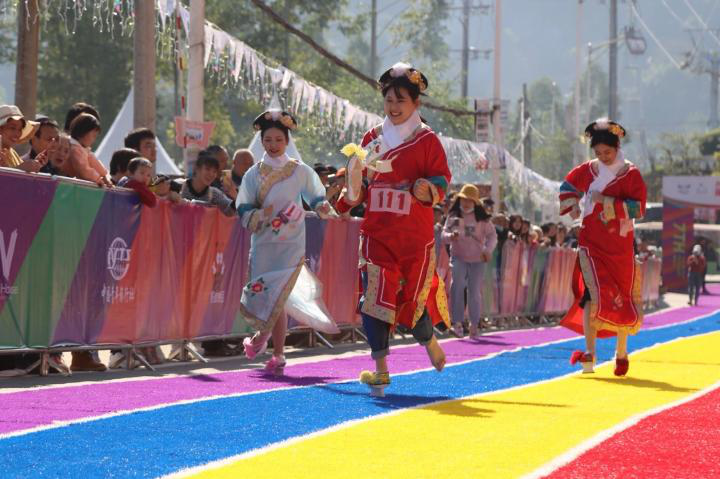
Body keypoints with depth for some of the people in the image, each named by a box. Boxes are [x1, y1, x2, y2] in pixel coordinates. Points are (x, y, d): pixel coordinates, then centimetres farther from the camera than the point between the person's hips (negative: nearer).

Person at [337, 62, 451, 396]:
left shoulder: (427, 141, 0)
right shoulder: (372, 139, 9)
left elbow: (441, 183, -4)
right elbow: (361, 186, 18)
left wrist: (428, 190, -24)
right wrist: (348, 199, -1)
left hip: (415, 237, -2)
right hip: (377, 234, 2)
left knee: (413, 300, 3)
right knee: (376, 295, -11)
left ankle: (428, 340, 37)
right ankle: (380, 371, -9)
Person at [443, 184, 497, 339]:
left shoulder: (482, 218, -1)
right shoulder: (453, 216, 3)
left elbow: (492, 235, -1)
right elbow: (444, 233, 3)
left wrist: (488, 250, -17)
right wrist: (450, 236, -21)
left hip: (477, 259, 0)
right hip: (458, 257, 0)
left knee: (474, 291, 3)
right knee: (458, 282, -25)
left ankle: (474, 324, 19)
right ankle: (457, 321, -21)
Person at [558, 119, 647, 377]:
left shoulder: (630, 174, -4)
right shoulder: (588, 170, 4)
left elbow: (638, 208, -11)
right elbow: (568, 185, 22)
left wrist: (607, 202, -20)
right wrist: (572, 205, 3)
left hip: (619, 245, -1)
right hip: (591, 242, 1)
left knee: (621, 298, 6)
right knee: (593, 292, -15)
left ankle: (621, 353, 22)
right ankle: (589, 353, -18)